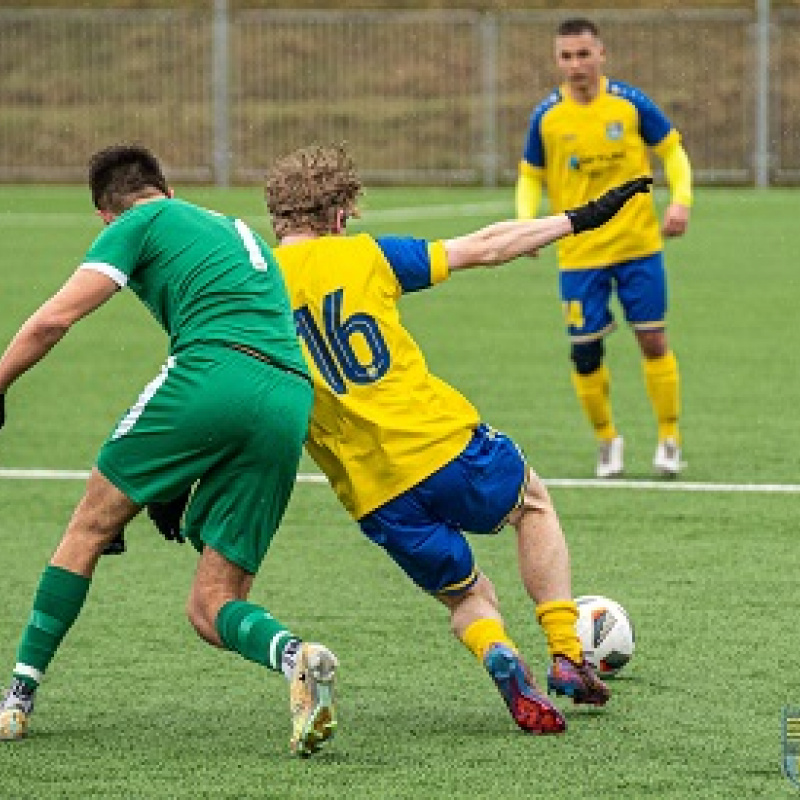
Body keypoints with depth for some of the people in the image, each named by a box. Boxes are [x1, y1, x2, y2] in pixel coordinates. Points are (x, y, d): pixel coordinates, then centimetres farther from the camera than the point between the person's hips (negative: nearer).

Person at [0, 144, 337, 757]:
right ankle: (294, 655, -23)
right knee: (212, 609, 8)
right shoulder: (238, 231, 35)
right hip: (291, 405, 6)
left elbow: (52, 321, 3)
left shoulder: (142, 223, 13)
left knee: (92, 525, 13)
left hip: (212, 374, -6)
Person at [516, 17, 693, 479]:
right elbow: (531, 176, 7)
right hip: (580, 254, 1)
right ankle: (607, 439, 21)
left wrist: (681, 201, -12)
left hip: (639, 246, -1)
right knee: (586, 351, -1)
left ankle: (670, 439, 14)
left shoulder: (630, 103, -6)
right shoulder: (547, 116, -4)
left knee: (653, 339, 0)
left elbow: (672, 151, 4)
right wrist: (528, 219, -11)